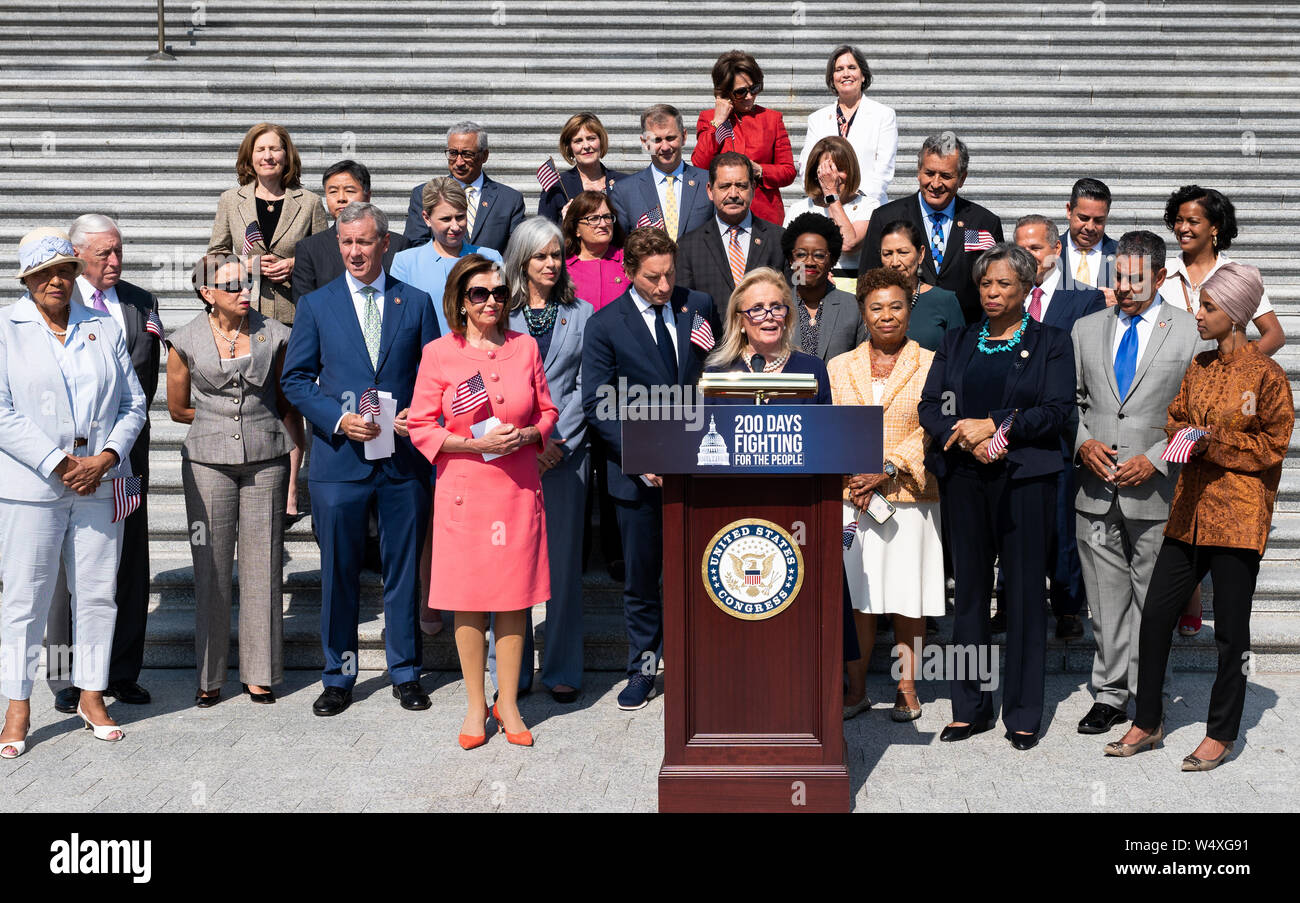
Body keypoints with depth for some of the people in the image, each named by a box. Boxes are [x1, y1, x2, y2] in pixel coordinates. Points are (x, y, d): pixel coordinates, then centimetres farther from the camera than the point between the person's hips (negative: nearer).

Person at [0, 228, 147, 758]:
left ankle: (92, 697, 21)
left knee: (98, 594, 7)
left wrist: (106, 458, -6)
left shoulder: (104, 328, 11)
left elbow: (133, 403, 10)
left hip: (100, 483, 3)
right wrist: (59, 465, -13)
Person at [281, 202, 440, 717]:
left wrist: (418, 414, -9)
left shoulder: (416, 303, 7)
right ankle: (338, 678, 20)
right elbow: (294, 379, 4)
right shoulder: (316, 305, 5)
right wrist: (339, 418, -10)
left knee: (404, 571, 8)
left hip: (403, 459, 1)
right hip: (339, 459, 0)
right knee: (338, 574, 6)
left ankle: (405, 673, 23)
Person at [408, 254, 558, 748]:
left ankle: (508, 703, 19)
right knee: (468, 600, 3)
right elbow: (420, 428, -1)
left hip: (519, 489, 2)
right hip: (464, 490, -2)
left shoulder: (525, 347, 6)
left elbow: (547, 412, 13)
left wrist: (527, 435, -8)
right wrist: (477, 444, -13)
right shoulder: (439, 354, -2)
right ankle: (476, 705, 18)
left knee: (514, 598, 6)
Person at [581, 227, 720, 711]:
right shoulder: (604, 325, -3)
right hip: (639, 469, -1)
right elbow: (597, 404, -6)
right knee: (640, 576, 8)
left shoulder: (700, 306, 5)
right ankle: (643, 670, 23)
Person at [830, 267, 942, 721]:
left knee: (909, 597, 2)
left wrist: (888, 470, -14)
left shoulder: (931, 364, 4)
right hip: (852, 497, 2)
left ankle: (907, 687, 13)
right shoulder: (839, 366, 12)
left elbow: (933, 432, -3)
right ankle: (856, 688, 11)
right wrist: (852, 478, -9)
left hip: (911, 497, -2)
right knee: (857, 595, 2)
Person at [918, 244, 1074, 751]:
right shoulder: (956, 343, 15)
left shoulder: (1051, 343, 6)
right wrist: (968, 439, -12)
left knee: (1025, 591, 0)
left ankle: (1023, 713, 9)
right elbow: (930, 406, 6)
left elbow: (1056, 410, -6)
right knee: (970, 589, 6)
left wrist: (994, 426, -14)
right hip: (965, 478, 3)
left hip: (1026, 478, -3)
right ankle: (970, 708, 15)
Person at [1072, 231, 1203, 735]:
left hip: (1155, 490, -3)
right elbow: (1069, 400, 15)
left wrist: (1156, 459, -11)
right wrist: (1083, 442, -3)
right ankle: (1109, 694, 17)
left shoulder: (1191, 333, 1)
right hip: (1096, 491, 3)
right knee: (1105, 598, 8)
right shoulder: (1086, 329, 12)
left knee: (1152, 598, 3)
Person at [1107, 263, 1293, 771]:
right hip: (1189, 510, 6)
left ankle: (1221, 734, 17)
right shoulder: (1198, 368, 13)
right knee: (1155, 614, 6)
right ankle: (1147, 722, 19)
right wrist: (1184, 435, -5)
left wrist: (1212, 443, -15)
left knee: (1230, 629, 3)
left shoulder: (1266, 374, -7)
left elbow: (1273, 444, -7)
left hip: (1237, 517, -6)